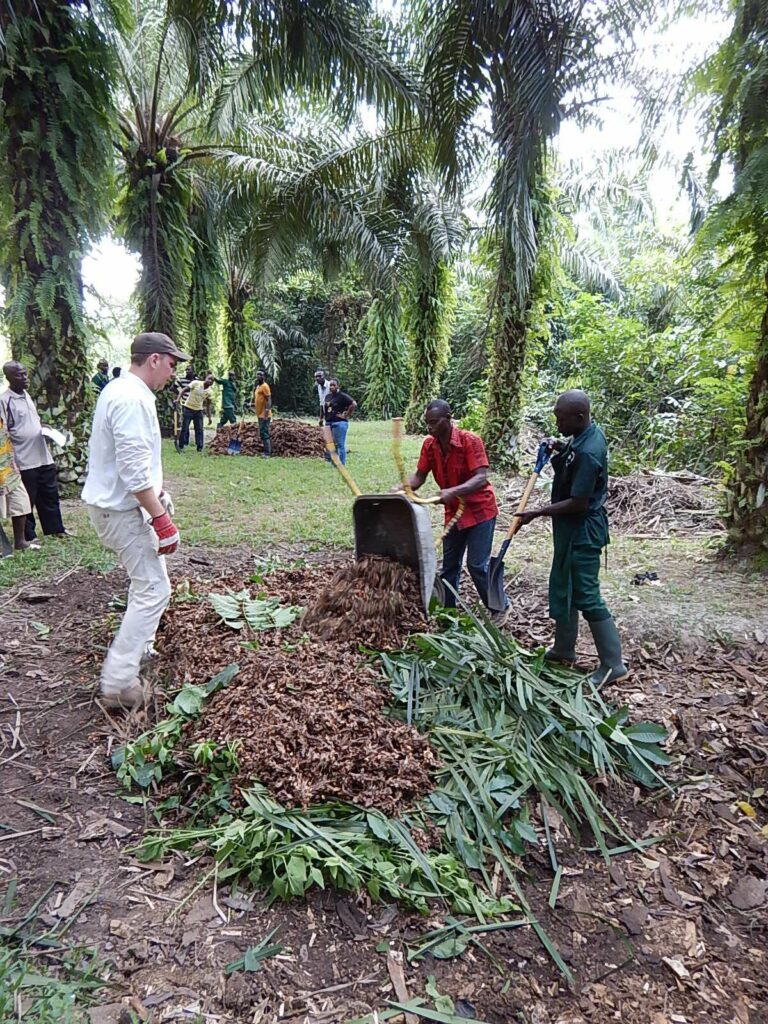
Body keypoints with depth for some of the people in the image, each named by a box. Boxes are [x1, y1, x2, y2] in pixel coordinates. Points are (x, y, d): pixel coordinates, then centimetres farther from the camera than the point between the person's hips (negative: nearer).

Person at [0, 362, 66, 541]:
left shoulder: (26, 395, 12)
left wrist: (44, 427, 4)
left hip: (42, 456, 8)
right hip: (24, 460, -8)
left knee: (50, 495, 15)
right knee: (26, 500, 3)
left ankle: (55, 529, 27)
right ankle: (29, 537, 15)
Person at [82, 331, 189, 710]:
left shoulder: (122, 390, 12)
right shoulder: (133, 399, -22)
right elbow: (135, 470, -28)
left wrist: (157, 494, 23)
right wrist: (161, 519, -26)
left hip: (113, 503, 11)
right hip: (121, 509, -11)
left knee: (147, 580, 25)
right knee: (153, 590, -7)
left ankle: (137, 646, 40)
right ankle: (118, 683, -4)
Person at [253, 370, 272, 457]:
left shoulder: (265, 386, -12)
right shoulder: (258, 386, 18)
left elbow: (269, 400, -19)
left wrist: (266, 413, -26)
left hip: (264, 415, -10)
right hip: (260, 415, 10)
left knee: (264, 434, -11)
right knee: (263, 433, 12)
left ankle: (267, 453, -10)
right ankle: (267, 451, 17)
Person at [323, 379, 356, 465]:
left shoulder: (342, 396, -9)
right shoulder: (328, 396, 14)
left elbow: (354, 404, -18)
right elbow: (325, 407, 33)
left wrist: (346, 415, -14)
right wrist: (325, 415, 17)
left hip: (339, 423, -8)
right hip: (329, 423, 8)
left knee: (340, 445, -5)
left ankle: (342, 465, 0)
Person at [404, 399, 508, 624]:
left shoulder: (470, 441, -22)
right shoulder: (429, 445, -5)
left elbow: (481, 478, -28)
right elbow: (419, 476, -1)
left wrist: (453, 491, -43)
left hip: (479, 511, -6)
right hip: (453, 513, 6)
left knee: (477, 565, -6)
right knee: (449, 565, 11)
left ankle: (500, 608, 16)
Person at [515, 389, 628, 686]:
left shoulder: (587, 453, -27)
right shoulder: (588, 433, 3)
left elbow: (578, 503, -26)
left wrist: (537, 513, -20)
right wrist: (561, 450, 5)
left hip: (582, 531, -11)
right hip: (571, 529, 11)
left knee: (586, 596, -3)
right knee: (561, 588, 19)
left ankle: (613, 664, 9)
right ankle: (564, 649, 33)